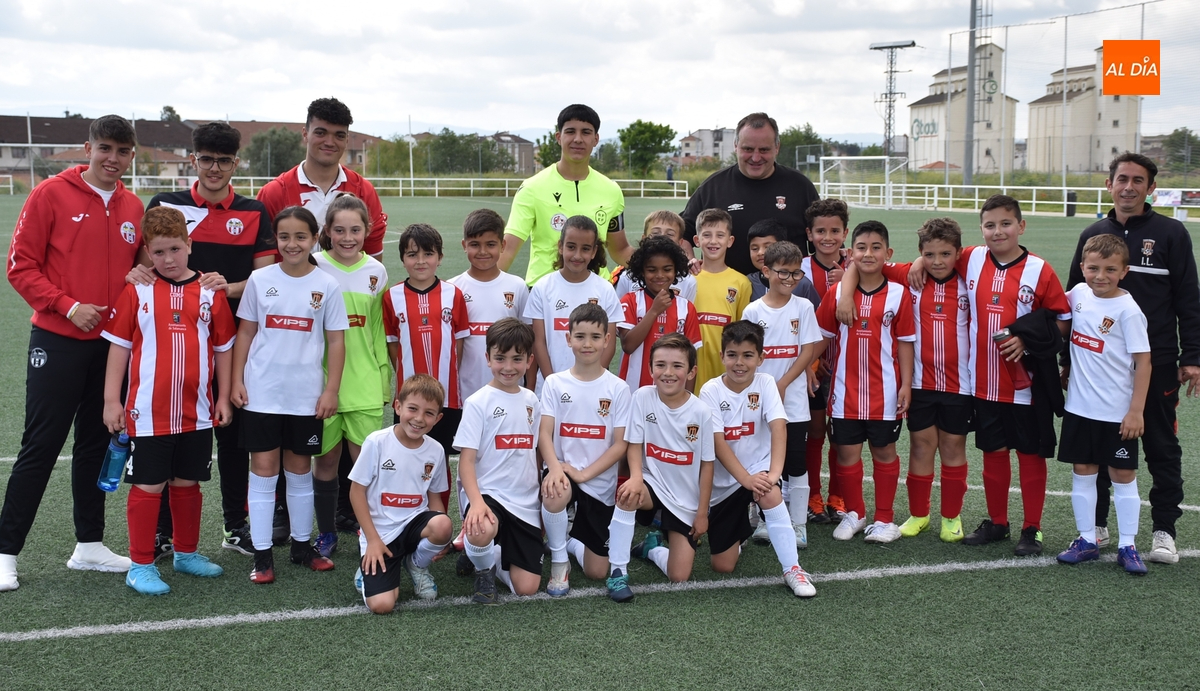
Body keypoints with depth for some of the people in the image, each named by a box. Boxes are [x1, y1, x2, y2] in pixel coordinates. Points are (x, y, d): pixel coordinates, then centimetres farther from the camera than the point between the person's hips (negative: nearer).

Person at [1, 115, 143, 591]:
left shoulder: (133, 207, 7)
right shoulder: (52, 195, -6)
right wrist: (68, 306, -16)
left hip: (112, 343, 5)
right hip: (58, 341, -5)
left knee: (96, 444, 12)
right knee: (41, 446, -3)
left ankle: (89, 546, 22)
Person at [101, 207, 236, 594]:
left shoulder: (210, 293, 2)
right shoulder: (137, 292, -2)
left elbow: (223, 348, 8)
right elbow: (119, 345, 0)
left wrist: (223, 397, 6)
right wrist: (111, 400, -2)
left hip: (196, 413, 2)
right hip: (148, 413, -2)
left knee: (188, 484, 14)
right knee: (148, 487, 2)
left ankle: (186, 554, 31)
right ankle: (141, 566, 13)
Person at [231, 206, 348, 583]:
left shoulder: (327, 286, -1)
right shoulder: (260, 280, 1)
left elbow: (336, 341, 1)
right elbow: (246, 332, 6)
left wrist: (331, 390, -3)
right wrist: (236, 380, 0)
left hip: (306, 395, 0)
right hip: (262, 393, 0)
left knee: (300, 470, 12)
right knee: (263, 469, 1)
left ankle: (302, 545, 25)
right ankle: (262, 554, 7)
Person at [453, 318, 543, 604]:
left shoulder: (531, 401, 9)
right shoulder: (478, 403, -7)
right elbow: (466, 459, -13)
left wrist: (545, 503, 13)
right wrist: (476, 502, -29)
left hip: (526, 503, 5)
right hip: (489, 493, -5)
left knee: (526, 588, -4)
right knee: (482, 530, -41)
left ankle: (495, 555, 29)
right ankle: (483, 570, -3)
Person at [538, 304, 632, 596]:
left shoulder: (618, 389, -3)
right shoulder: (555, 383, 0)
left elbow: (620, 444, -6)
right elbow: (545, 433, -7)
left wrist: (583, 474, -17)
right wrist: (555, 468, -27)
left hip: (600, 483, 1)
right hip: (563, 472, 0)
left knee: (597, 572, -2)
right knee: (555, 492, -39)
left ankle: (572, 540, 34)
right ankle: (559, 559, -10)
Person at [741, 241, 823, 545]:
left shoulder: (803, 307, 1)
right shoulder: (753, 311, 1)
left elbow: (809, 351, -4)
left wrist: (781, 385, -11)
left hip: (793, 399, -1)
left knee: (796, 463, 1)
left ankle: (798, 524, 9)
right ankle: (766, 521, 18)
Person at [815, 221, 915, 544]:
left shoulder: (898, 294, -4)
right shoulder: (837, 292, 0)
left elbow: (905, 342, -2)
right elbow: (824, 337, 6)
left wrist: (906, 385, -6)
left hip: (884, 392, -1)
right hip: (846, 391, 2)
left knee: (884, 451, 9)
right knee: (846, 452, 8)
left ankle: (884, 518, 22)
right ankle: (853, 513, 25)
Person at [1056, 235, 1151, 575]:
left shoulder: (1127, 310, -14)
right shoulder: (1078, 293, 1)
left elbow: (1143, 361, -13)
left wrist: (1136, 410, -15)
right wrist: (1067, 370, 13)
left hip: (1118, 412, -5)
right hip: (1080, 406, 5)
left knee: (1123, 475, 5)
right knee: (1082, 471, 10)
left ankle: (1127, 546, 12)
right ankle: (1086, 540, 19)